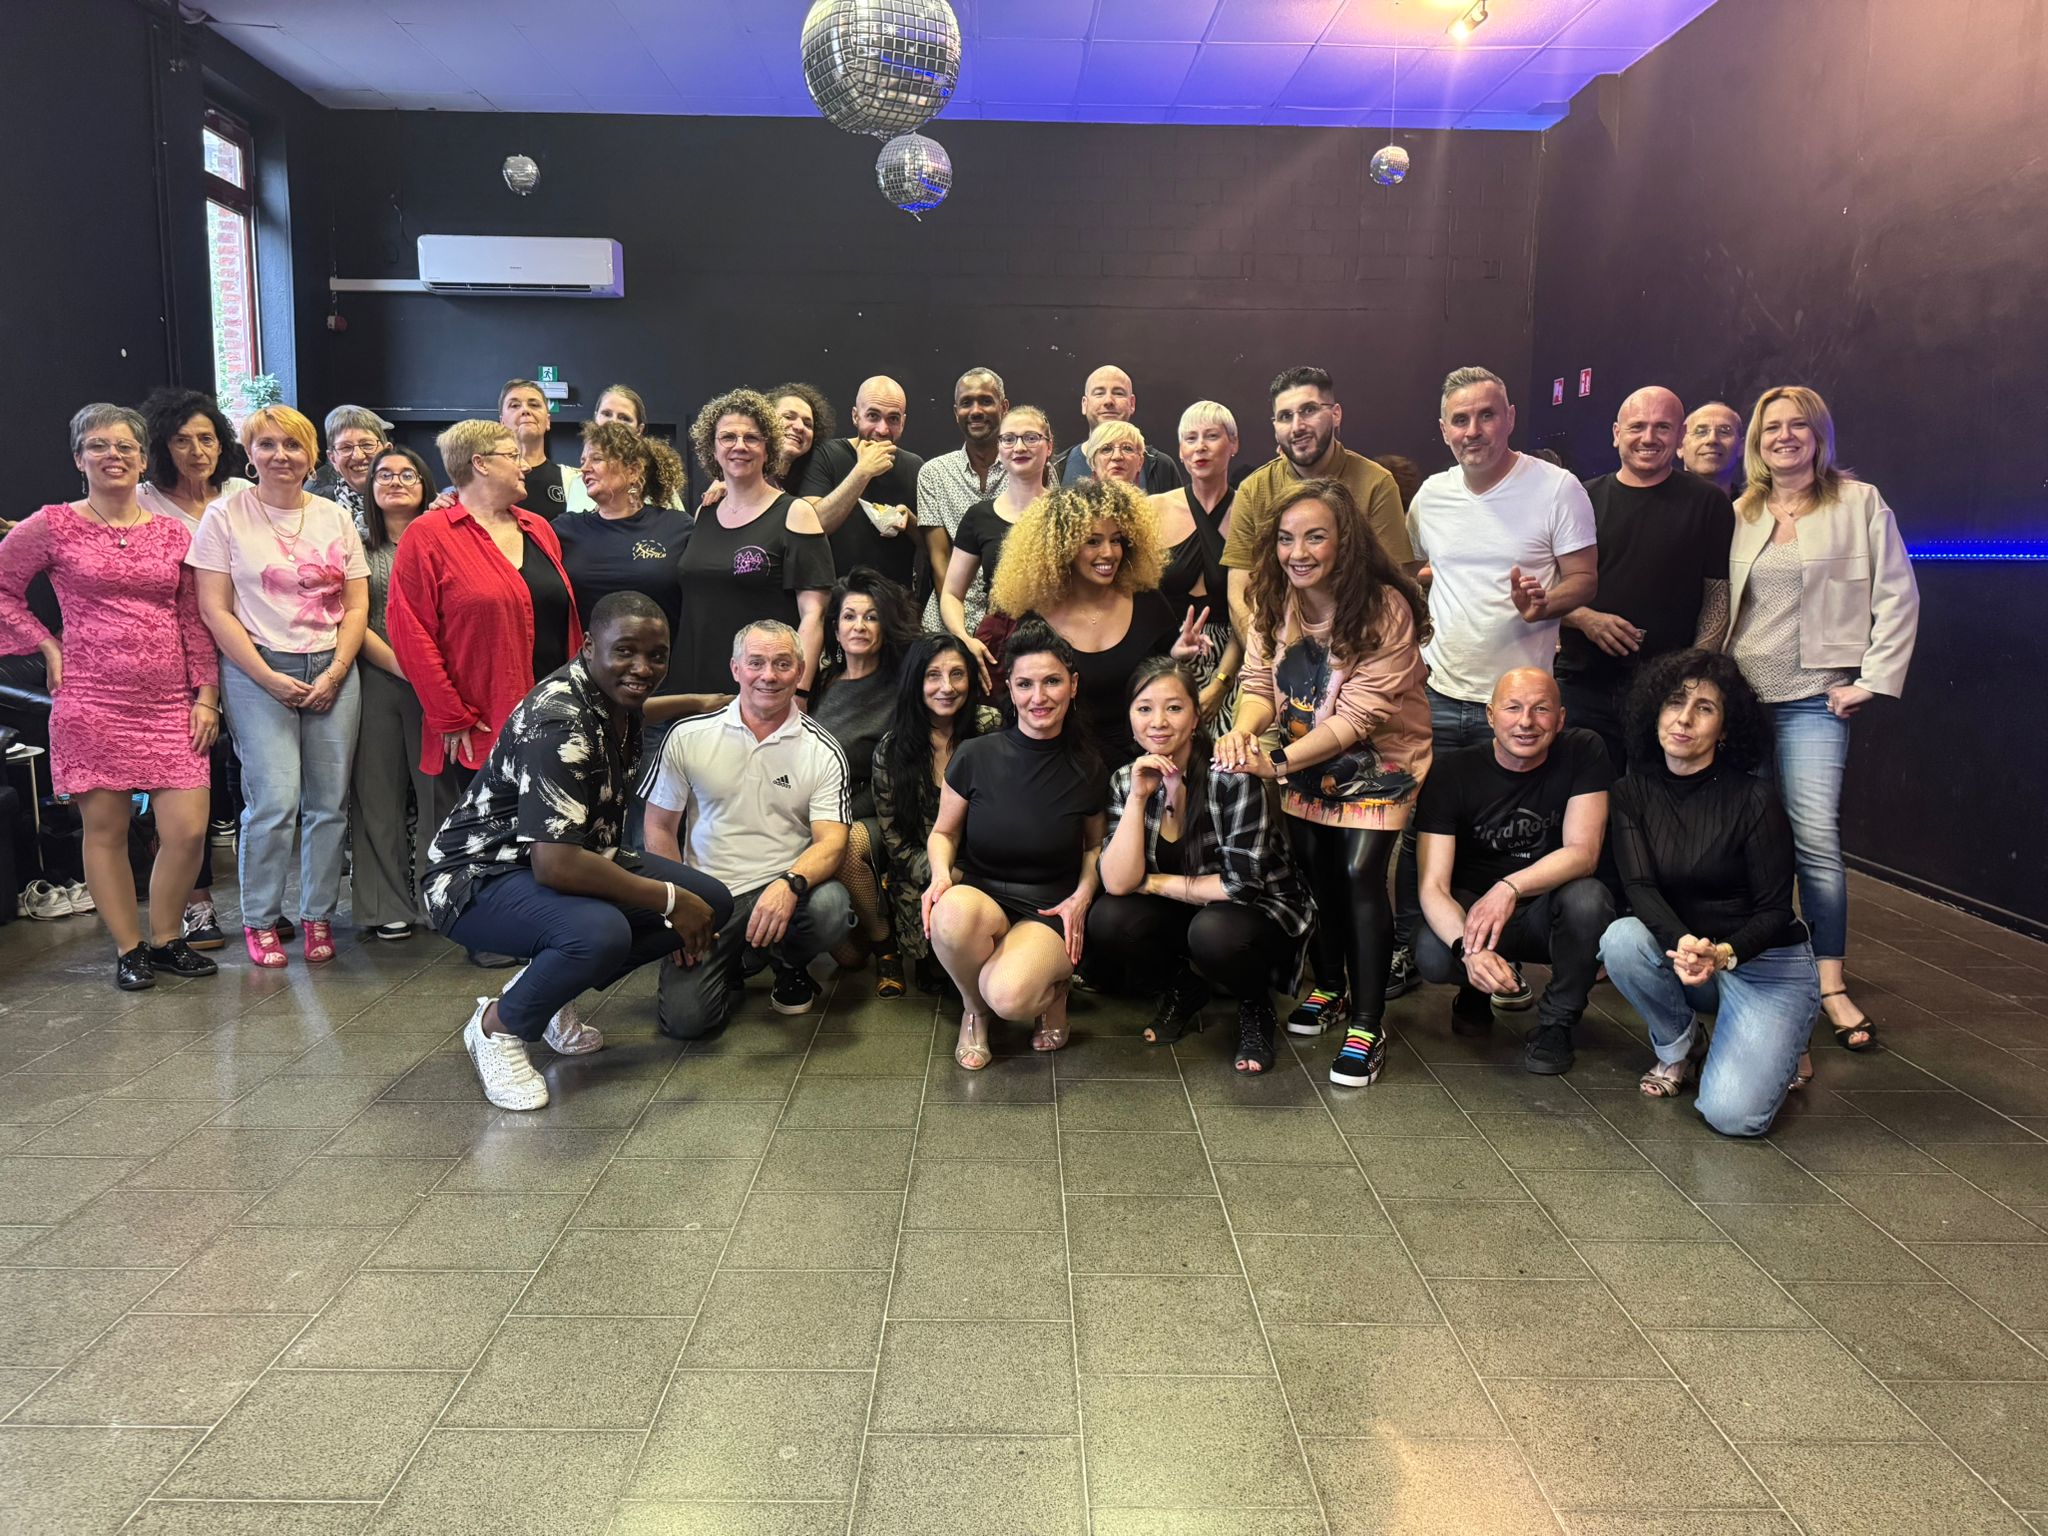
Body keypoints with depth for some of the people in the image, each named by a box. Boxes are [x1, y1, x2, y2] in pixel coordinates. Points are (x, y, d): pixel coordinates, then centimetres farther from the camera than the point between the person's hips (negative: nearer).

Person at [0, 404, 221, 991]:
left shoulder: (173, 532, 10)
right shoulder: (53, 526, 1)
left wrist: (206, 694, 5)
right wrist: (48, 645, 1)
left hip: (169, 704, 2)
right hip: (92, 703, -2)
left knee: (188, 830, -4)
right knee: (105, 829, 4)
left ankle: (166, 938, 17)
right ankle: (129, 948, 19)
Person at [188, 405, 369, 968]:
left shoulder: (335, 518, 11)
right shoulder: (225, 517, 2)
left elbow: (357, 606, 9)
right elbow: (214, 609, -3)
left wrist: (335, 674, -4)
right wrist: (269, 678, -10)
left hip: (332, 672, 3)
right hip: (259, 673, -3)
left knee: (330, 802, 2)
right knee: (275, 800, -11)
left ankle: (318, 916, 16)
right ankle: (259, 921, 7)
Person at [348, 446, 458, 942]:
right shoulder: (359, 549, 10)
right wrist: (399, 665, -11)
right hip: (376, 680, 1)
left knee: (438, 788, -1)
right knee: (378, 791, 3)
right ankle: (387, 905, 11)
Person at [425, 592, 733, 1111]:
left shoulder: (615, 699, 0)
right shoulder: (558, 725, -29)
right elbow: (554, 865, -37)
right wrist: (670, 900, -30)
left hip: (573, 855, 10)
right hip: (482, 876, -10)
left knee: (712, 902, -4)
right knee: (600, 932, -40)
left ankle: (547, 990, 8)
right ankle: (497, 1026, -7)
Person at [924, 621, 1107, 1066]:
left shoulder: (1088, 769, 0)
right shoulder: (976, 756, -4)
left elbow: (1096, 845, 17)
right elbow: (943, 832, 9)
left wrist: (1082, 896, -2)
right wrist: (942, 872, -13)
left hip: (1050, 912, -1)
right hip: (982, 897, 1)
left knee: (1009, 996, -34)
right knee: (951, 913, -39)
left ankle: (1053, 986, 7)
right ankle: (973, 1009, -5)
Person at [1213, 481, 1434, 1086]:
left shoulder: (1385, 608, -25)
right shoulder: (1273, 601, -8)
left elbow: (1359, 716, -27)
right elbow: (1260, 683, -9)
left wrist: (1278, 759, -35)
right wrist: (1243, 731, -33)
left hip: (1377, 762, -5)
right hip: (1305, 763, 5)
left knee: (1360, 876, -13)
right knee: (1314, 871, 7)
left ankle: (1368, 1025, -1)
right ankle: (1330, 989, 31)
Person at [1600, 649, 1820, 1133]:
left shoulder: (1753, 799, -15)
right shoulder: (1632, 792, -5)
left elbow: (1774, 910, -12)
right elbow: (1640, 887, -16)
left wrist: (1723, 954, -33)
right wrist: (1681, 944, -37)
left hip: (1765, 963, -4)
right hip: (1679, 954, 4)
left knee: (1734, 1115, -23)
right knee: (1621, 939, -31)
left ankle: (1776, 1044, 13)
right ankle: (1677, 1045, -1)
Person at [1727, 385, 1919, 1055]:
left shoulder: (1859, 503, 3)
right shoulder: (1738, 515, 12)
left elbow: (1897, 598, 1)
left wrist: (1873, 680, -5)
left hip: (1813, 698, -3)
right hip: (1739, 693, 3)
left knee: (1815, 836, -12)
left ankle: (1831, 983, -3)